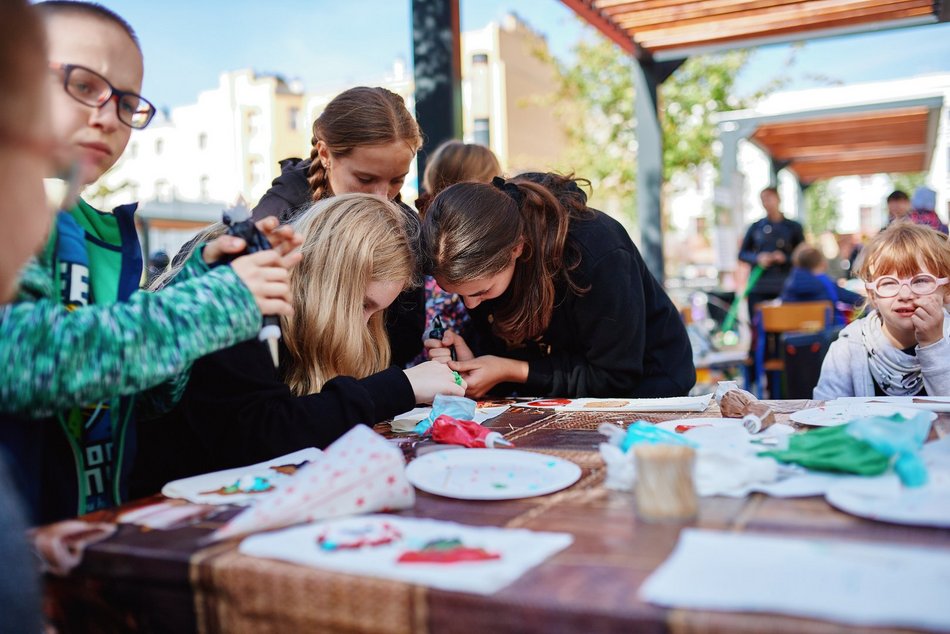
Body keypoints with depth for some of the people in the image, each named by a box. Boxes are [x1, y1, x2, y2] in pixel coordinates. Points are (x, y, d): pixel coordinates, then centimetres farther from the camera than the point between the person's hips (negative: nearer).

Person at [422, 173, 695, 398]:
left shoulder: (600, 254, -35)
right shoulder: (480, 255, -17)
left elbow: (615, 377, -25)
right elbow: (496, 342, -3)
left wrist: (510, 371, -29)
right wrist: (473, 359, -26)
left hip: (644, 380, -4)